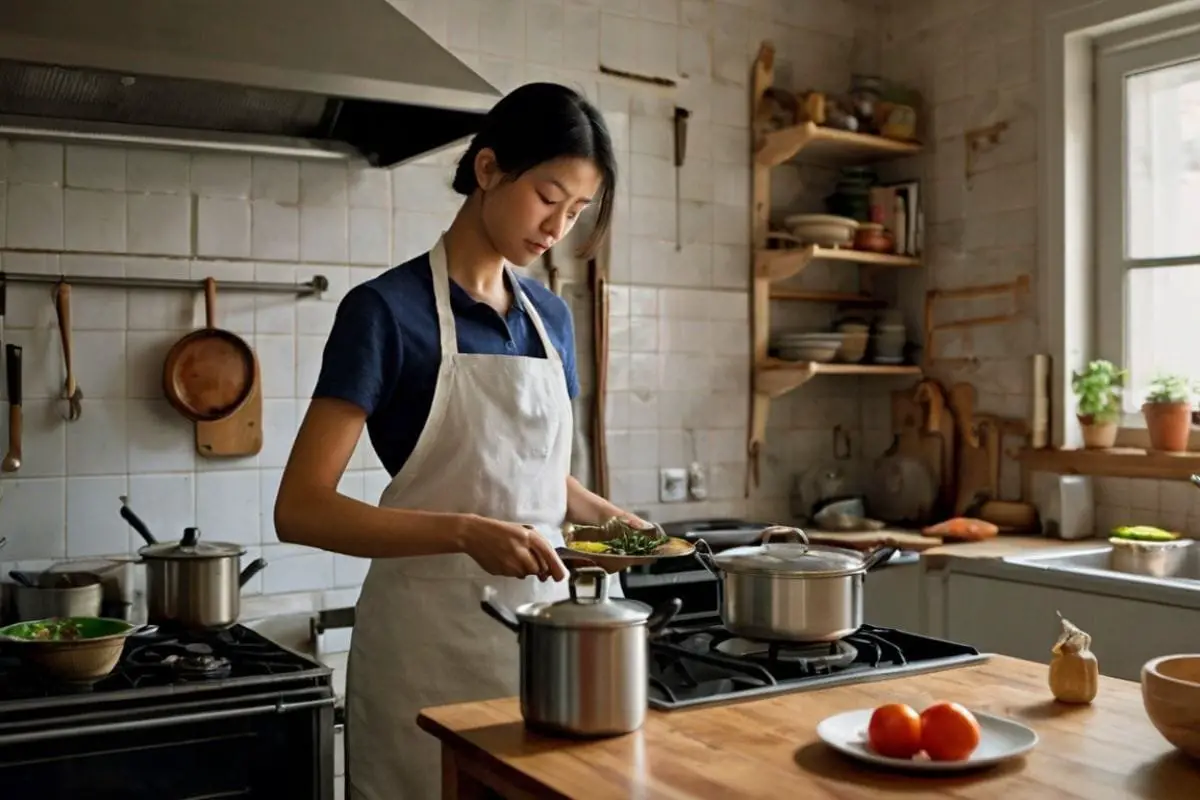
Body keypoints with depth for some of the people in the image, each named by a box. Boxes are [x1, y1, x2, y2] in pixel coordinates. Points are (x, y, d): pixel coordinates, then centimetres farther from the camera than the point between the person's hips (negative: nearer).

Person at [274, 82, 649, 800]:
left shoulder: (552, 317, 7)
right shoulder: (387, 310, -12)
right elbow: (301, 510, -16)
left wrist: (599, 512, 0)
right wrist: (466, 533, -28)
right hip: (431, 637, -6)